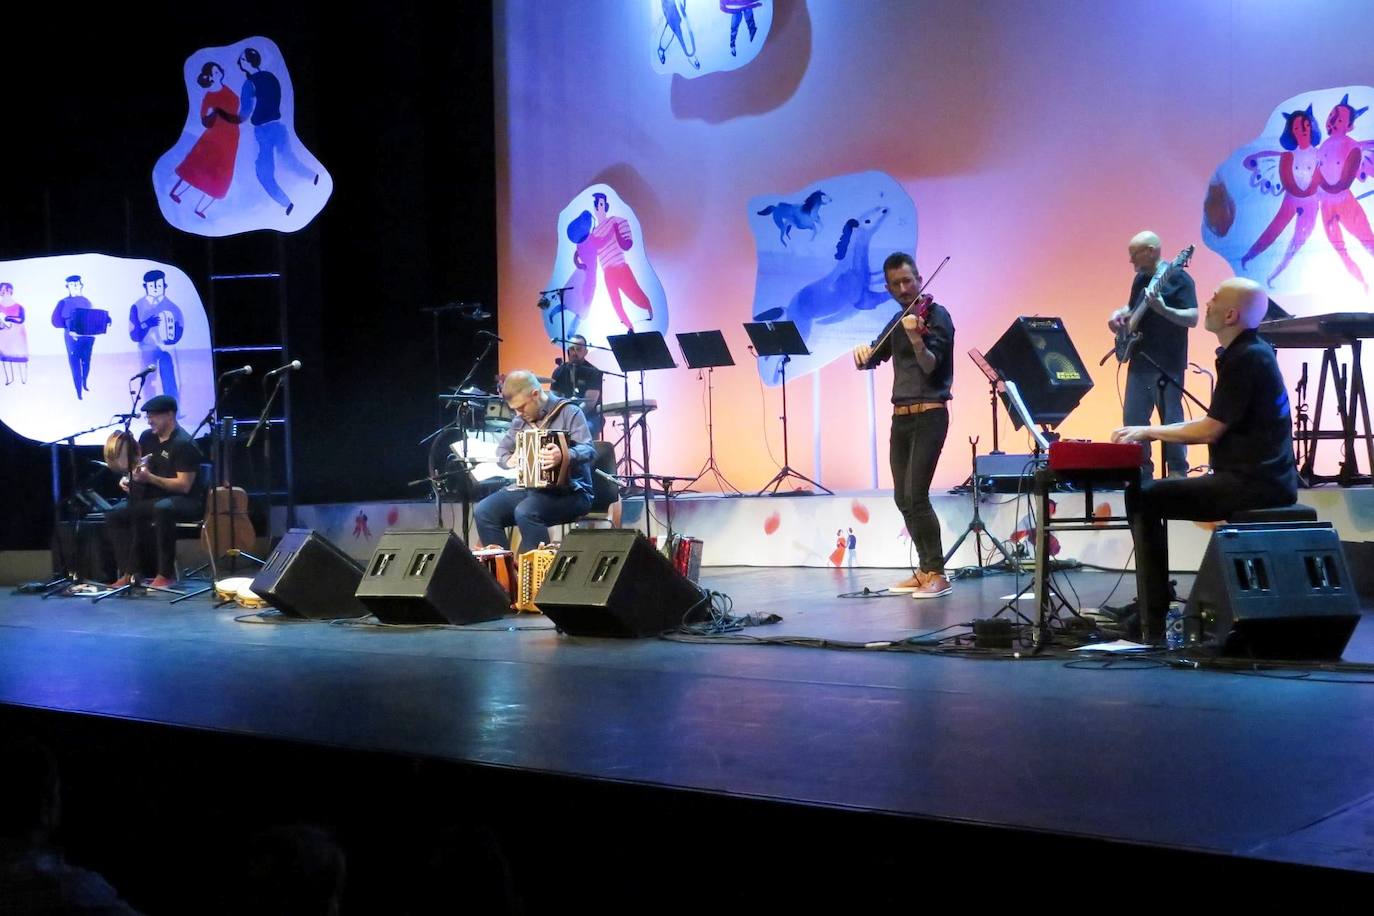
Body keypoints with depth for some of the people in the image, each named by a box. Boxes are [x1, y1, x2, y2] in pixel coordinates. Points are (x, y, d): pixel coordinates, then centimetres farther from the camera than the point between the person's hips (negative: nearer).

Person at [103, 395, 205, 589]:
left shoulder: (184, 444, -17)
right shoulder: (148, 437, 7)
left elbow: (184, 486, -22)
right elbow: (138, 468, 22)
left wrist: (150, 478, -29)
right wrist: (128, 478, -1)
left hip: (187, 500, -8)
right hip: (155, 497, 8)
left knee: (162, 509, -40)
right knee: (114, 514, -8)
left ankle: (166, 574, -30)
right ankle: (130, 573, -9)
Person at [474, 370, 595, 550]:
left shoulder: (569, 412, -5)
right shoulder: (520, 420, 15)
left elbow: (588, 451, -18)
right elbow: (501, 449, 26)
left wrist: (565, 456, -39)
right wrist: (509, 460, 1)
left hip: (569, 491, -7)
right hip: (529, 487, 7)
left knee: (525, 512, -34)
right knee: (483, 512, -14)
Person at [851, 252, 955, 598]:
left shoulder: (935, 315, -8)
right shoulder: (898, 321, 14)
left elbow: (930, 366, -19)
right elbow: (870, 360, 18)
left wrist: (916, 339, -39)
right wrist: (862, 352, -6)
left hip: (928, 415, -8)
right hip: (901, 416, 8)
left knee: (916, 496, -15)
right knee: (902, 498, 9)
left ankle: (937, 575, -9)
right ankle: (925, 570, 18)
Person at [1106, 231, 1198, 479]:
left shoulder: (1178, 278, -10)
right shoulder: (1140, 278, 13)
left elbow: (1192, 318, -17)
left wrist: (1162, 309, -31)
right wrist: (1120, 314, 7)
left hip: (1167, 364, -8)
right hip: (1139, 361, 8)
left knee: (1171, 420, -3)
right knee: (1133, 420, 7)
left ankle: (1178, 474, 5)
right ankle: (1142, 471, 17)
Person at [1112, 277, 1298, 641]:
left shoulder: (1246, 359, -15)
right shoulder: (1251, 352, 16)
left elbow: (1210, 430, -16)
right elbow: (1216, 424, 20)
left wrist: (1149, 431, -5)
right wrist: (1151, 433, 15)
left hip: (1253, 484, -10)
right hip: (1261, 478, 10)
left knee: (1144, 498, -10)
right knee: (1149, 493, 20)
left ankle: (1153, 624, -11)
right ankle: (1151, 611, 21)